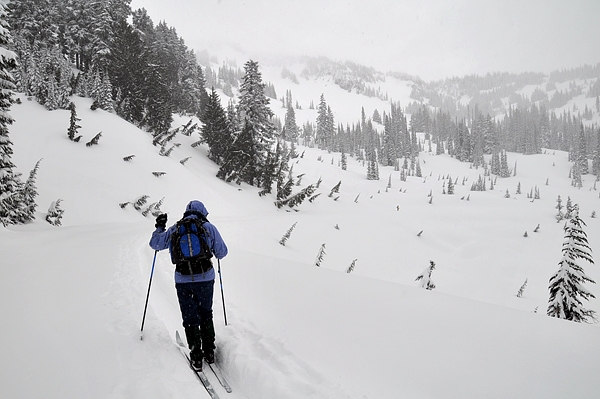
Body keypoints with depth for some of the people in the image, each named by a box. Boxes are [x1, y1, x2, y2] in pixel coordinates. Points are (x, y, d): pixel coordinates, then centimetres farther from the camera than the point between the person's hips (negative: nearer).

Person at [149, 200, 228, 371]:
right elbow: (222, 253, 4)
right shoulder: (208, 227, 0)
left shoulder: (175, 229, 4)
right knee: (206, 315, 18)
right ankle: (209, 352, 21)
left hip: (183, 280, 0)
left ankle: (196, 357, 10)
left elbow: (155, 244, 14)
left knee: (190, 318, 11)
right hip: (205, 278, 0)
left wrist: (159, 227, 29)